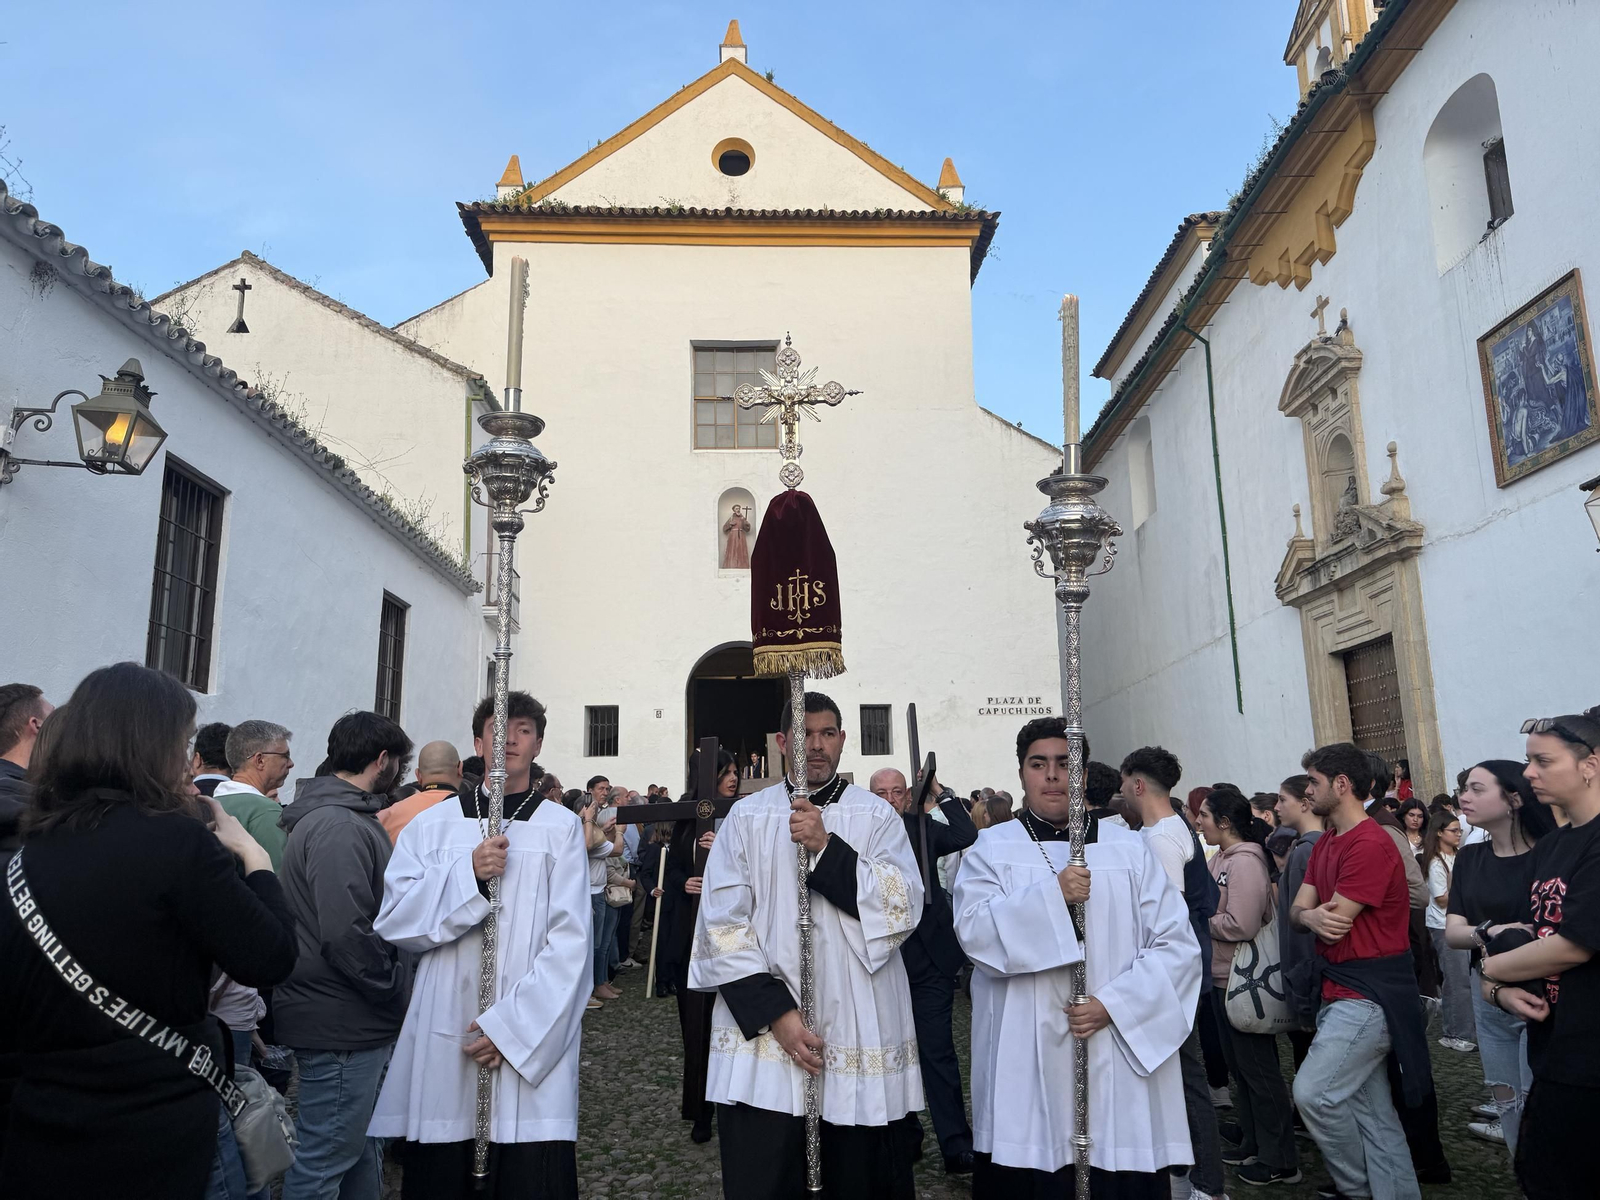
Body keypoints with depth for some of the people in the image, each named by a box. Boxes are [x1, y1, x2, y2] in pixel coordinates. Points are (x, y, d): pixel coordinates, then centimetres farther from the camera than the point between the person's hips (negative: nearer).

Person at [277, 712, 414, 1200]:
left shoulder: (349, 818, 14)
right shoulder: (338, 826, -20)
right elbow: (346, 933, -27)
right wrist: (397, 990, -16)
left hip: (362, 1019, 11)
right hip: (342, 1028, -11)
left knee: (364, 1147, 21)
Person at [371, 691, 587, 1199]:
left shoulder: (561, 828, 1)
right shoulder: (432, 824, 8)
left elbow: (570, 943, -5)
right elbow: (394, 923, -1)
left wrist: (509, 1027, -12)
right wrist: (468, 874, -14)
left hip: (532, 1040, -2)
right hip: (443, 1043, 2)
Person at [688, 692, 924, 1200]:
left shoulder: (877, 816, 4)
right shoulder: (746, 816, 4)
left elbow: (904, 908, -8)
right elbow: (721, 924, -2)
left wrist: (826, 847, -17)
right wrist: (774, 1012, -11)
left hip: (860, 1035, 1)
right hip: (762, 1038, 0)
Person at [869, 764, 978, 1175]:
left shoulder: (924, 828, 3)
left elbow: (966, 836, -13)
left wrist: (939, 792, -11)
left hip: (928, 959, -1)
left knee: (937, 1050, -1)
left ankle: (956, 1147, 5)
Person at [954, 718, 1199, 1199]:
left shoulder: (1128, 848, 7)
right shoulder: (993, 849, 5)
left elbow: (1177, 943, 1)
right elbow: (973, 929, -10)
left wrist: (1115, 1005, -10)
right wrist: (1052, 894, -20)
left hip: (1119, 1058, 1)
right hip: (1026, 1064, -1)